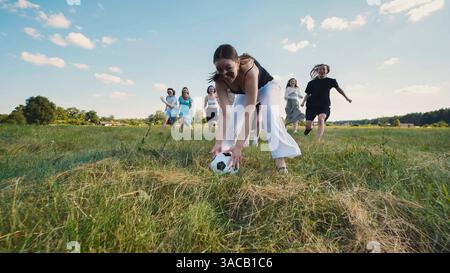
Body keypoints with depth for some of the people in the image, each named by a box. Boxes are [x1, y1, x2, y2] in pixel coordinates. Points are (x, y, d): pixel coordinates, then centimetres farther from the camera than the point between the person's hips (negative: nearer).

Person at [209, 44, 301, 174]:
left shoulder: (249, 71, -44)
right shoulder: (220, 80, -29)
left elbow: (249, 112, -47)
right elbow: (225, 114, -34)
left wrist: (239, 146, -51)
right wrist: (219, 142, -43)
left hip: (268, 87, -5)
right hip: (245, 93, 5)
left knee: (270, 114, -31)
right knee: (233, 116, -14)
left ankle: (280, 158, -31)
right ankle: (227, 152, -3)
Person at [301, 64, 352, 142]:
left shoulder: (331, 81, 5)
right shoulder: (312, 83, 4)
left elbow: (338, 88, 21)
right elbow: (308, 94, 12)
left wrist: (346, 98, 28)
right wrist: (303, 102, -4)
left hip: (324, 106, -1)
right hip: (312, 105, 1)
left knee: (321, 119, -32)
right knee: (308, 125, -6)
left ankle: (318, 141, -37)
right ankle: (310, 127, 35)